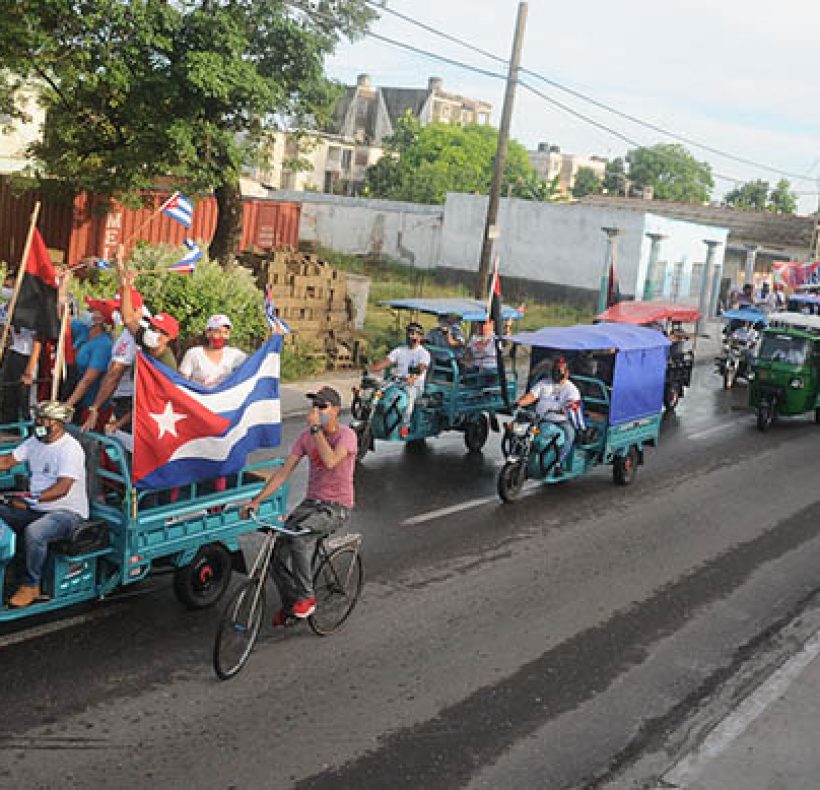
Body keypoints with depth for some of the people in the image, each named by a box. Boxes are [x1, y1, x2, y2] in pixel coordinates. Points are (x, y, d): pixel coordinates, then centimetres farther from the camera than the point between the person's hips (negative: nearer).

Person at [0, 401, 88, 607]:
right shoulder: (35, 441, 10)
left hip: (68, 512, -9)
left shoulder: (70, 448, -17)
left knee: (33, 532, -34)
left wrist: (31, 499, -35)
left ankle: (31, 586, -15)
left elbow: (62, 489, -26)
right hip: (36, 510, 9)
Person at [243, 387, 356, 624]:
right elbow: (284, 471, 2)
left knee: (297, 537, -32)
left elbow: (330, 461, -30)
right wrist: (257, 500, -7)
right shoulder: (306, 437, 6)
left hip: (337, 507, -5)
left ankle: (306, 597, -17)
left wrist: (316, 428, -24)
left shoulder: (347, 435, -10)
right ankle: (289, 605, 11)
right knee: (278, 552, -12)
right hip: (311, 502, 6)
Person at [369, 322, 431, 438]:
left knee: (410, 394, -39)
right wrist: (370, 369, -11)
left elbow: (421, 367, -17)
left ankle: (405, 426, -36)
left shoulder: (424, 353, 3)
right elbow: (386, 361, 8)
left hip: (414, 385, -5)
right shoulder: (399, 350, 18)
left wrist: (412, 378, -39)